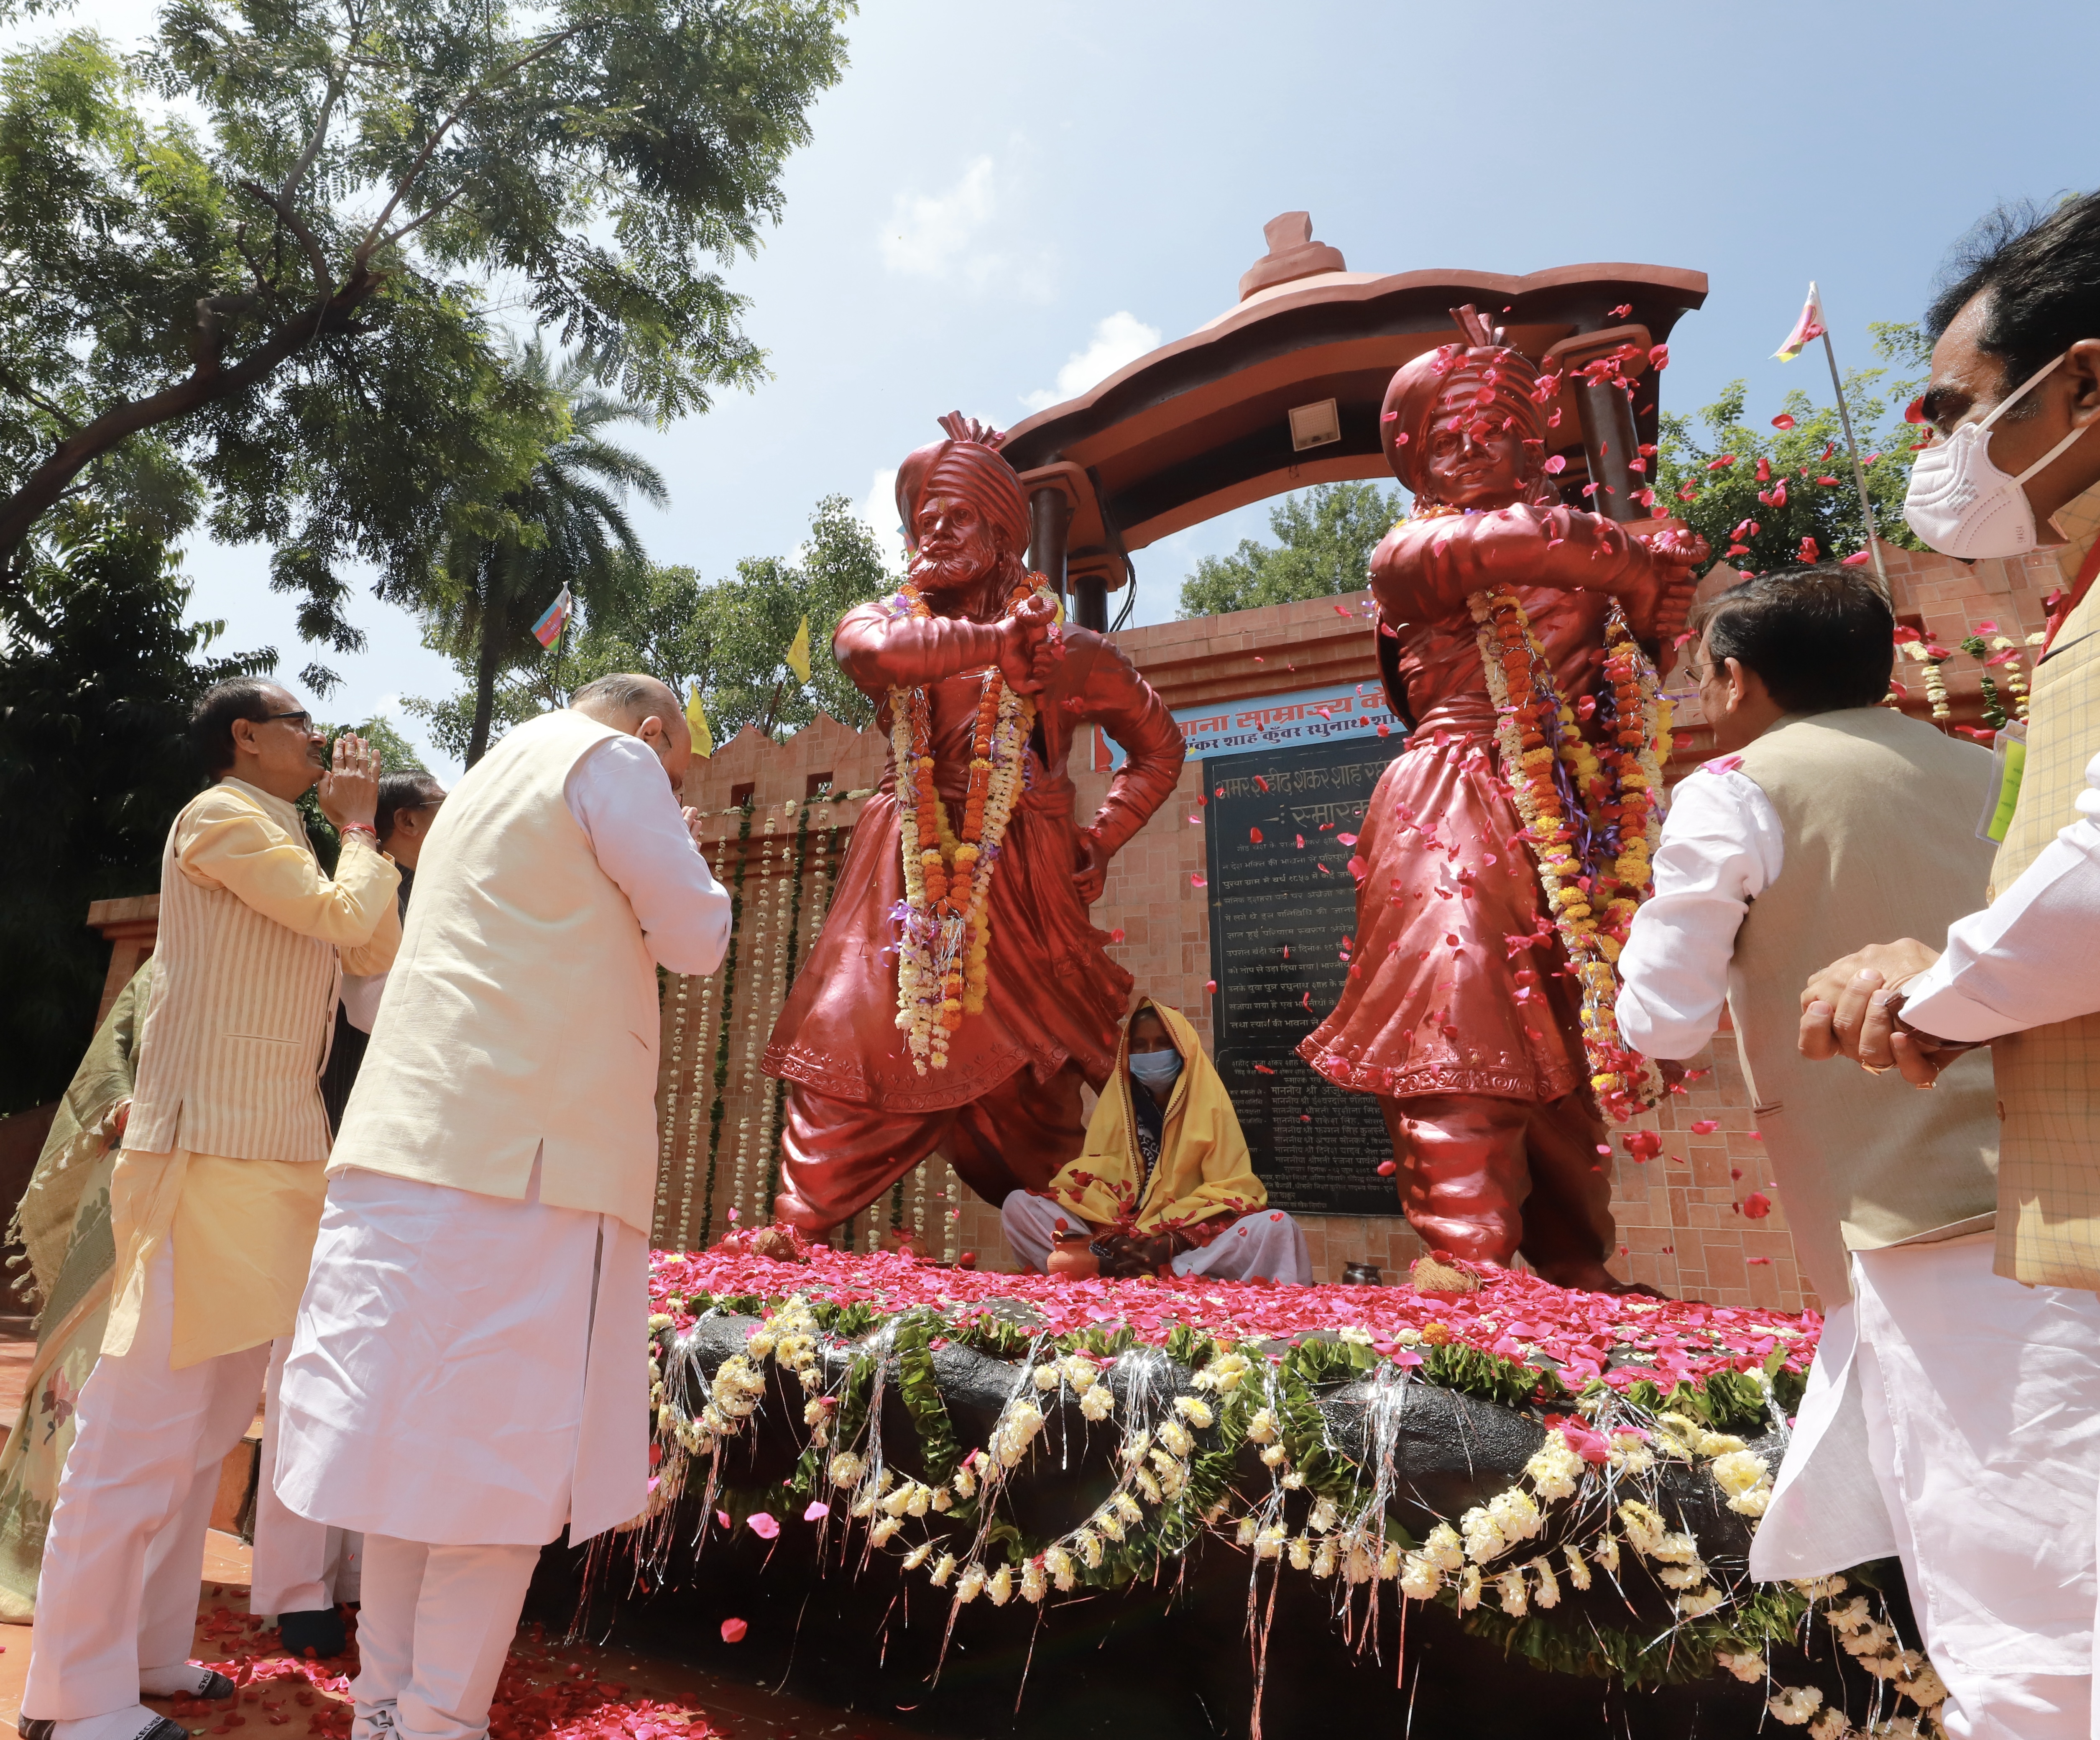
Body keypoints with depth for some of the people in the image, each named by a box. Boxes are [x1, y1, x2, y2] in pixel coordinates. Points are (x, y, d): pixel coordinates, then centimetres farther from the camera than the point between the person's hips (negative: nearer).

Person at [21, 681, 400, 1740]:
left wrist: (356, 831, 13)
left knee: (209, 1426, 13)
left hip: (276, 1157, 9)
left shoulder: (287, 845, 22)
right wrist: (358, 828, 2)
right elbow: (349, 918, -15)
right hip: (207, 1153, -9)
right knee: (147, 1428, -3)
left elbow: (378, 953, 14)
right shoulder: (221, 818, -5)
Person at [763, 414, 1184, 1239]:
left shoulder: (1065, 646, 10)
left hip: (1020, 888, -1)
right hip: (907, 885, 2)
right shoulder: (889, 619, 13)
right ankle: (796, 1234, 10)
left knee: (1026, 1090, -1)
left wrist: (1101, 838, 6)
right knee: (850, 1056, -2)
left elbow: (1158, 746, 18)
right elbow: (869, 649, -14)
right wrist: (992, 640, -13)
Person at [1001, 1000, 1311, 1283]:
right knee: (1019, 1205, -16)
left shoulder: (1211, 1105, 1)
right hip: (1119, 1240, 1)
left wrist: (1172, 1244, -18)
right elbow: (1092, 1179, 1)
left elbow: (1232, 1193, -4)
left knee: (1277, 1228, -31)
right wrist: (1112, 1239, -19)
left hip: (1190, 1242, -1)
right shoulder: (1114, 1102, 7)